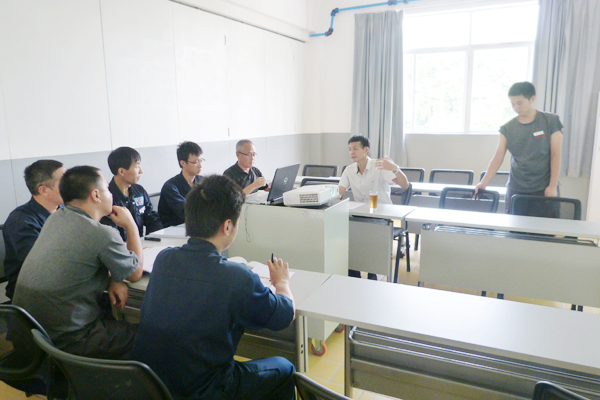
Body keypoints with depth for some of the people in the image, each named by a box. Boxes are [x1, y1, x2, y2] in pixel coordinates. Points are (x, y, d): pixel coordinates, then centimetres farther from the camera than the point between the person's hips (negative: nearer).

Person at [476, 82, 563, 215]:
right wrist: (484, 182, -15)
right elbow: (498, 157, -2)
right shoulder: (507, 128, 4)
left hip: (544, 189, -1)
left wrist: (553, 186, -7)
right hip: (515, 190, 2)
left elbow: (556, 155, -2)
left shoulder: (550, 121, 0)